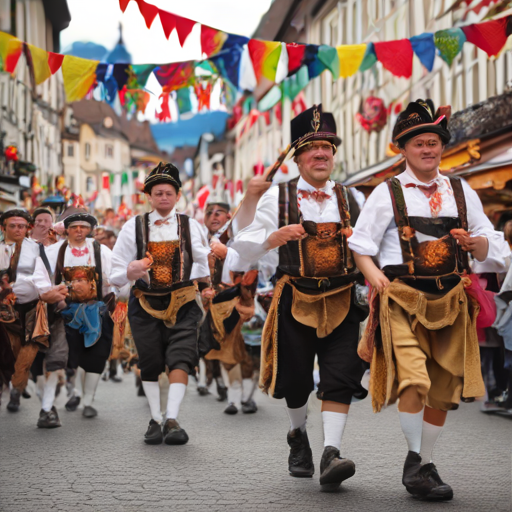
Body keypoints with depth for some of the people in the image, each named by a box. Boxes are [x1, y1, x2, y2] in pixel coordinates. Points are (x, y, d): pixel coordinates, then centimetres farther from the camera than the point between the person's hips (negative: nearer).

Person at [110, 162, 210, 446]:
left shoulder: (190, 226, 7)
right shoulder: (134, 226, 5)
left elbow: (204, 264, 12)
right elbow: (117, 271, 1)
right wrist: (130, 272, -21)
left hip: (182, 304, -1)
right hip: (145, 304, 1)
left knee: (180, 358, -16)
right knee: (150, 364, 5)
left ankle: (172, 420, -17)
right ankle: (156, 420, 17)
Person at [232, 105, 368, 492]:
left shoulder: (350, 198, 10)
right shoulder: (278, 197, 3)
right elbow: (244, 246, 3)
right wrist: (277, 237, -15)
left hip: (342, 301, 1)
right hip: (295, 300, -1)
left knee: (341, 376, -12)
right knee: (295, 379, 7)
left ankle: (331, 453, -15)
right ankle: (299, 436, 34)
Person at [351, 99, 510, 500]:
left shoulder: (461, 192, 14)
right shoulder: (387, 193, 5)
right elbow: (360, 246, 4)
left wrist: (473, 242, -7)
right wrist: (374, 274, -14)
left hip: (451, 301, 4)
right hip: (402, 300, -4)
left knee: (444, 388, 6)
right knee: (414, 380, -20)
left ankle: (427, 462, 24)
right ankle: (414, 460, -3)